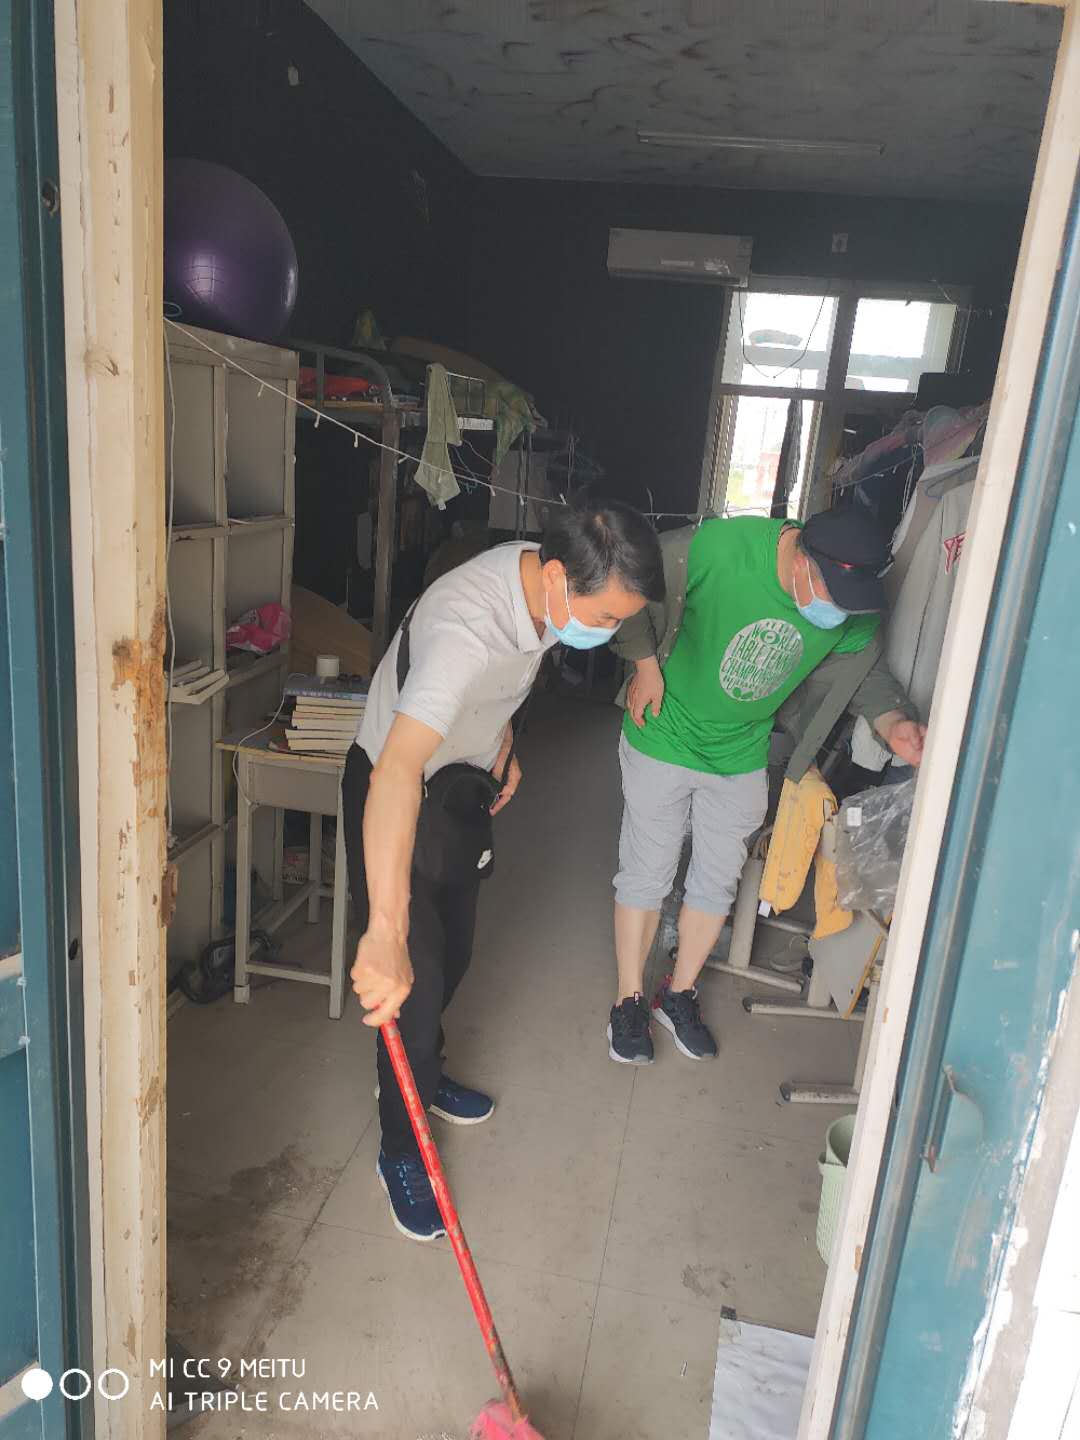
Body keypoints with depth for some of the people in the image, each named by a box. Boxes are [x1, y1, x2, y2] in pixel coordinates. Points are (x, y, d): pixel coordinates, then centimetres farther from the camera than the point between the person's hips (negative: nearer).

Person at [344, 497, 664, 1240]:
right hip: (393, 791, -8)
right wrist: (386, 932, -61)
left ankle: (423, 1073, 46)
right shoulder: (465, 626, -41)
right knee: (418, 975, -4)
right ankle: (401, 1148, 19)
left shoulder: (547, 582, -14)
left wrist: (503, 740, 5)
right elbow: (397, 771, -54)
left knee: (454, 950, 21)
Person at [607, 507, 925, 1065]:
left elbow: (865, 669, 3)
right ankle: (629, 1001, 26)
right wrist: (645, 663, -17)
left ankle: (678, 994, 36)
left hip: (743, 753, 4)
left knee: (718, 880, 14)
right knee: (646, 873, 6)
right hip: (665, 739, -4)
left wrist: (894, 722, -16)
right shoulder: (716, 548, -31)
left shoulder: (853, 614, -15)